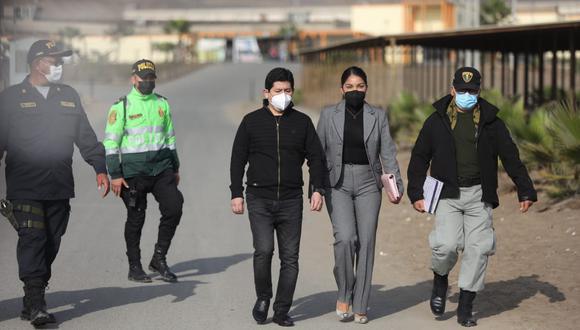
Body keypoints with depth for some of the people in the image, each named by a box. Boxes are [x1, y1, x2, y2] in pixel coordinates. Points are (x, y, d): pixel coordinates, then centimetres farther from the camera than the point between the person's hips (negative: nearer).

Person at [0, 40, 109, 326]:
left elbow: (86, 137, 17)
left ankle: (32, 301, 16)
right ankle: (36, 304, -15)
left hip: (60, 188, 4)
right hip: (25, 187, -4)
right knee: (32, 240, -13)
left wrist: (100, 168, 8)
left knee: (51, 245, 6)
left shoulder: (69, 96, 15)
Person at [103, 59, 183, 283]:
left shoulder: (162, 103, 11)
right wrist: (115, 175, -10)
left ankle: (159, 259, 7)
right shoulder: (121, 106, -4)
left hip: (162, 168, 4)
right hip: (134, 171, -4)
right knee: (135, 219, 3)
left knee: (174, 208, -8)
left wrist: (175, 168, 20)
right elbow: (110, 142, -5)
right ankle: (134, 267, 16)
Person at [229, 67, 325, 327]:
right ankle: (263, 298, 8)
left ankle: (282, 311, 11)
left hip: (291, 201, 2)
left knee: (290, 257, 1)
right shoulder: (251, 121, 4)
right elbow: (238, 159, 7)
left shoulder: (302, 122, 8)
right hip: (259, 200, -2)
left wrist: (318, 189, -2)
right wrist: (236, 193, 1)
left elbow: (315, 157, 10)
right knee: (263, 250, -16)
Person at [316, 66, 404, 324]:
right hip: (338, 184, -1)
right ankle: (344, 294, 3)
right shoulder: (328, 115, 5)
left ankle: (360, 306, 8)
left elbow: (388, 153, 4)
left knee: (366, 243, -1)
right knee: (345, 238, -18)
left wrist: (396, 185, -6)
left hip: (368, 184, 1)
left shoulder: (378, 116, 7)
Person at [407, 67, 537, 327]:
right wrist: (416, 194, 2)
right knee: (446, 244, -17)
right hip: (447, 194, -1)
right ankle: (440, 280, 17)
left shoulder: (491, 122, 5)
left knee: (478, 249, -4)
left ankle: (465, 308, 8)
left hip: (479, 196, 1)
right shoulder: (437, 120, 4)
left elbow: (511, 157, 6)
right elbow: (419, 158, 9)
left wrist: (525, 192, -1)